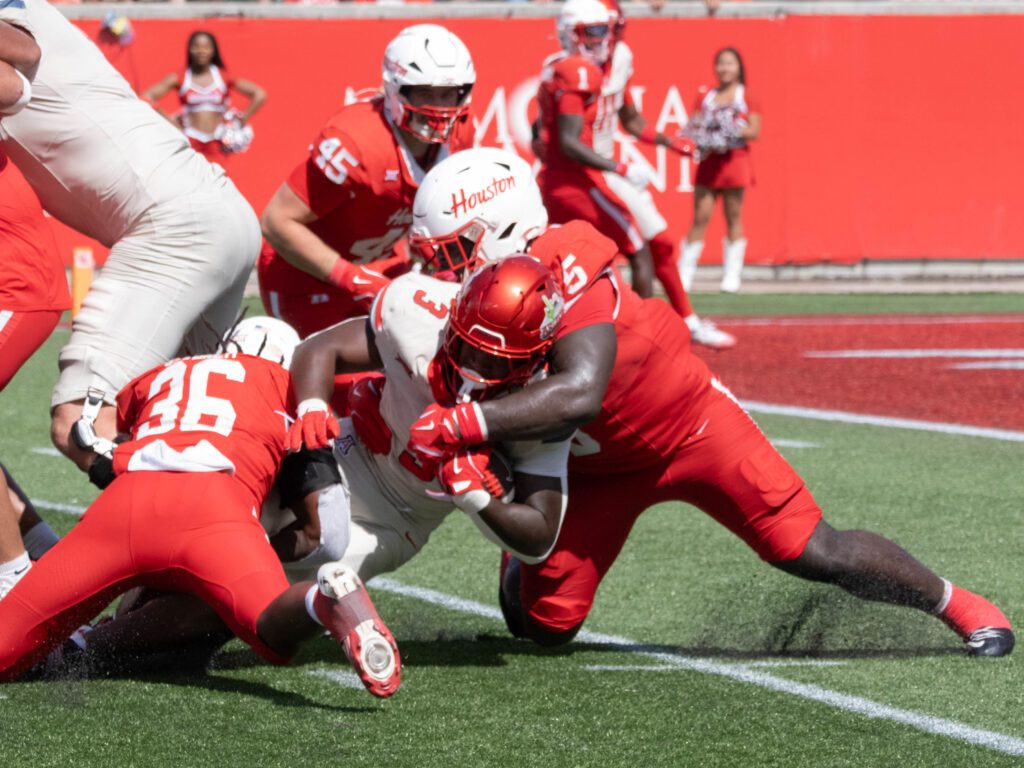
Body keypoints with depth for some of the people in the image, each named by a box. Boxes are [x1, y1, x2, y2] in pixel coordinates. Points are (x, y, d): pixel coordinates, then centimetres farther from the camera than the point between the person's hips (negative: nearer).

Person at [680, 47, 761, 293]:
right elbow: (692, 125, 9)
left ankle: (732, 274, 7)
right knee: (700, 217, -3)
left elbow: (755, 131, -3)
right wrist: (696, 134, -13)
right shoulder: (705, 97, 11)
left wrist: (735, 130, -19)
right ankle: (685, 274, -1)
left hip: (735, 160, -2)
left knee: (733, 217, 2)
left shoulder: (747, 99, 4)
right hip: (709, 160, 2)